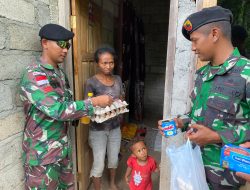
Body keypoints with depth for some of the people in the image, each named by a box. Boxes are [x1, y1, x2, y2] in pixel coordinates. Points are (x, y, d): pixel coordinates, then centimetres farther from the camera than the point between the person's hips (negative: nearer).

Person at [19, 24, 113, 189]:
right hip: (43, 152, -8)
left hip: (63, 146, 8)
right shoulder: (34, 75, -21)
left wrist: (82, 113, 0)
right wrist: (95, 102, -26)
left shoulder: (59, 73, 6)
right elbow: (58, 110, -30)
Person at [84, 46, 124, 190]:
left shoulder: (118, 79, 1)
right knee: (99, 164, 6)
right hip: (98, 129, -5)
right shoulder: (92, 82, -15)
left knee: (114, 159, 21)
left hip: (115, 127, 5)